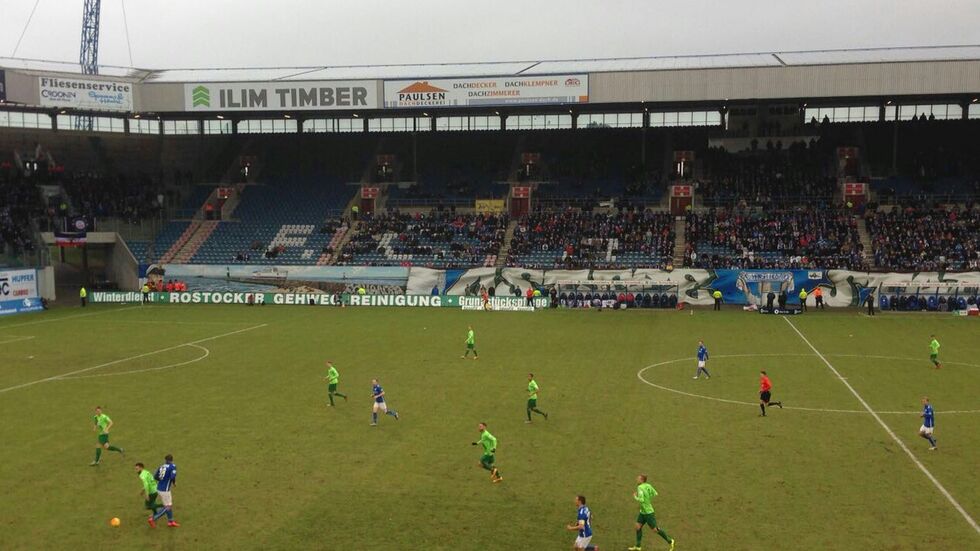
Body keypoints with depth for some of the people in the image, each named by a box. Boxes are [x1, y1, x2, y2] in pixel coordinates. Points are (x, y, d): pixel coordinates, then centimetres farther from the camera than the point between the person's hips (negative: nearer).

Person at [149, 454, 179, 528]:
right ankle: (153, 519, -4)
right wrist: (174, 483, -2)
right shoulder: (173, 466, -12)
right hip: (165, 490, -8)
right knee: (167, 507, 0)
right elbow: (173, 477, -23)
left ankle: (170, 521, 24)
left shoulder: (162, 466, 7)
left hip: (159, 488, 8)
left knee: (170, 504, 18)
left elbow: (155, 477, 8)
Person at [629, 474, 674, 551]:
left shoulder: (640, 488, -24)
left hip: (648, 512, -9)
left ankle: (670, 541, 17)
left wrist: (635, 497, -14)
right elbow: (655, 494, 4)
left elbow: (641, 500, -33)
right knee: (638, 527, 8)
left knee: (655, 529, 2)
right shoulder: (648, 485, 0)